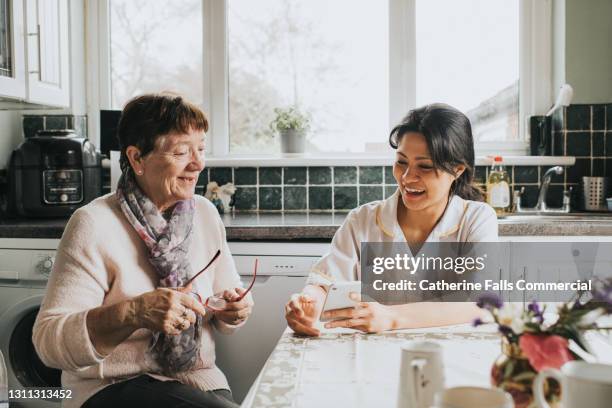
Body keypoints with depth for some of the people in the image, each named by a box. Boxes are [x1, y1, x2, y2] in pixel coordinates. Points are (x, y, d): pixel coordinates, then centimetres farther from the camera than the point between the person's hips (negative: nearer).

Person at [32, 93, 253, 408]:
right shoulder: (94, 225, -14)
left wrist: (232, 310, -11)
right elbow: (48, 342, -18)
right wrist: (133, 313, -32)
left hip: (197, 379, 6)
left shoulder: (206, 214, 3)